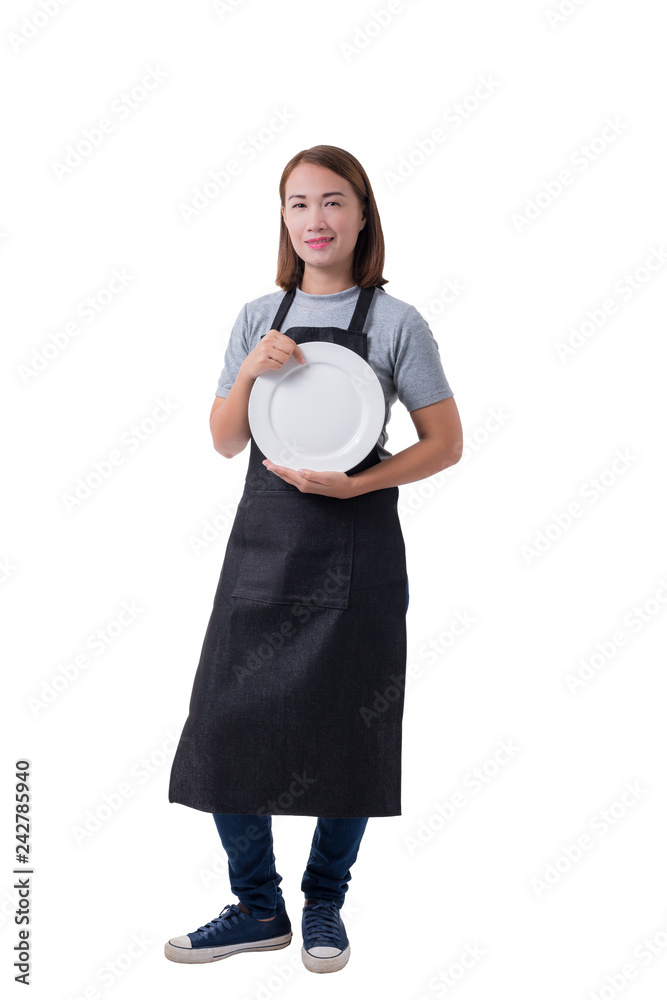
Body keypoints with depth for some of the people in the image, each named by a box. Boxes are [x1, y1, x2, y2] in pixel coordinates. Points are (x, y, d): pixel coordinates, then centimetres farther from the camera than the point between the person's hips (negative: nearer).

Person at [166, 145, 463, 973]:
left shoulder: (396, 323, -2)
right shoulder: (258, 318, 9)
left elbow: (445, 444, -1)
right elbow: (225, 443, 9)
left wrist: (353, 483, -14)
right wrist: (249, 373, -9)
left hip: (355, 552, -3)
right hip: (263, 541, 3)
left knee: (346, 731, 5)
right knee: (226, 720, 1)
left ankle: (325, 902, 25)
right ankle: (257, 906, 18)